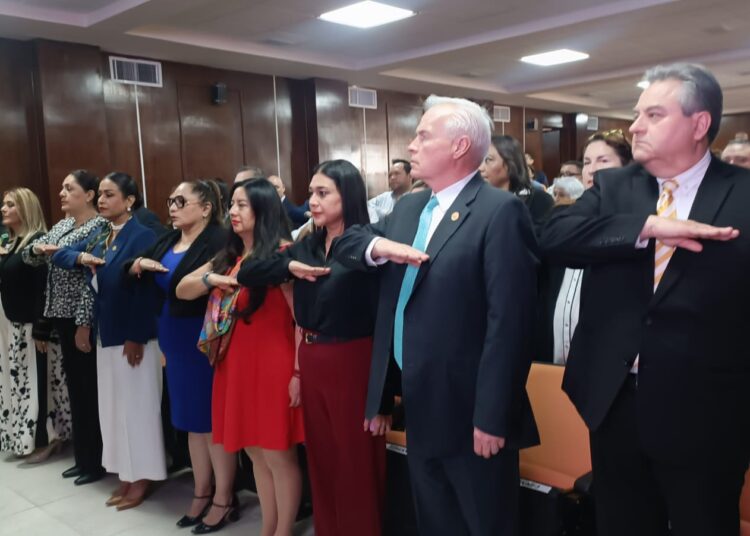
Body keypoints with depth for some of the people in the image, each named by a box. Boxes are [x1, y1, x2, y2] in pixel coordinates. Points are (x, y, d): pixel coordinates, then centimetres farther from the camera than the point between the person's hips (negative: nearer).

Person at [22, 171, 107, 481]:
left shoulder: (99, 228, -12)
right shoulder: (62, 226, 14)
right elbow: (28, 257, 16)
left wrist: (84, 324, -21)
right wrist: (36, 247, -8)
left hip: (84, 321, -8)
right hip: (63, 317, 8)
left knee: (90, 390, 0)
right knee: (75, 387, 15)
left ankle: (96, 462, 13)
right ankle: (82, 457, 27)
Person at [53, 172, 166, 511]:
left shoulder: (142, 235, -13)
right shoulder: (100, 236, 12)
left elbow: (144, 288, -18)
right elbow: (59, 256, 14)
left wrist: (136, 337, -19)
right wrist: (81, 256, -9)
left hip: (133, 335, -8)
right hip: (106, 335, 8)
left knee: (136, 405, 2)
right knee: (113, 406, 13)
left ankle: (141, 479, 15)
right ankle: (126, 476, 25)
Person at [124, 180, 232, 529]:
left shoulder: (218, 241, -13)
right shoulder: (167, 241, 11)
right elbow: (130, 271, 13)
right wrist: (140, 263, -6)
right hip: (175, 341, 8)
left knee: (214, 417, 2)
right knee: (192, 418, 16)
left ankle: (223, 497, 16)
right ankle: (202, 493, 29)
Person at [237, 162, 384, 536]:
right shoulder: (307, 247, 7)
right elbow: (247, 275, 6)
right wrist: (289, 266, -13)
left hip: (352, 364, -6)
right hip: (311, 364, 6)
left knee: (355, 468, 7)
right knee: (322, 464, 18)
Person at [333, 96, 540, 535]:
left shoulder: (500, 210, -15)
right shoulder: (408, 208, 11)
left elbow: (508, 319, -20)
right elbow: (345, 242, 12)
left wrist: (492, 417, -20)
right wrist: (378, 245, -10)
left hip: (469, 410, -7)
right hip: (421, 407, 8)